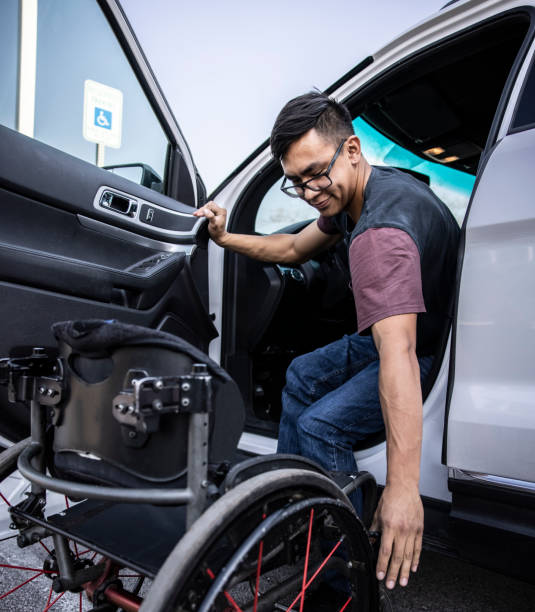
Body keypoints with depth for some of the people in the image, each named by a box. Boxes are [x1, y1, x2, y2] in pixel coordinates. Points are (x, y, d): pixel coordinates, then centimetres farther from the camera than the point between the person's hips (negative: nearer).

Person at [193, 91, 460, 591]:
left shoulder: (382, 230, -36)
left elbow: (398, 354, -45)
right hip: (388, 333, 10)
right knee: (302, 375, 16)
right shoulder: (353, 193, -2)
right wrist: (225, 238, 5)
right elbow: (295, 249, 12)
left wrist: (402, 488, -47)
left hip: (431, 352, -10)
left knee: (322, 425, -22)